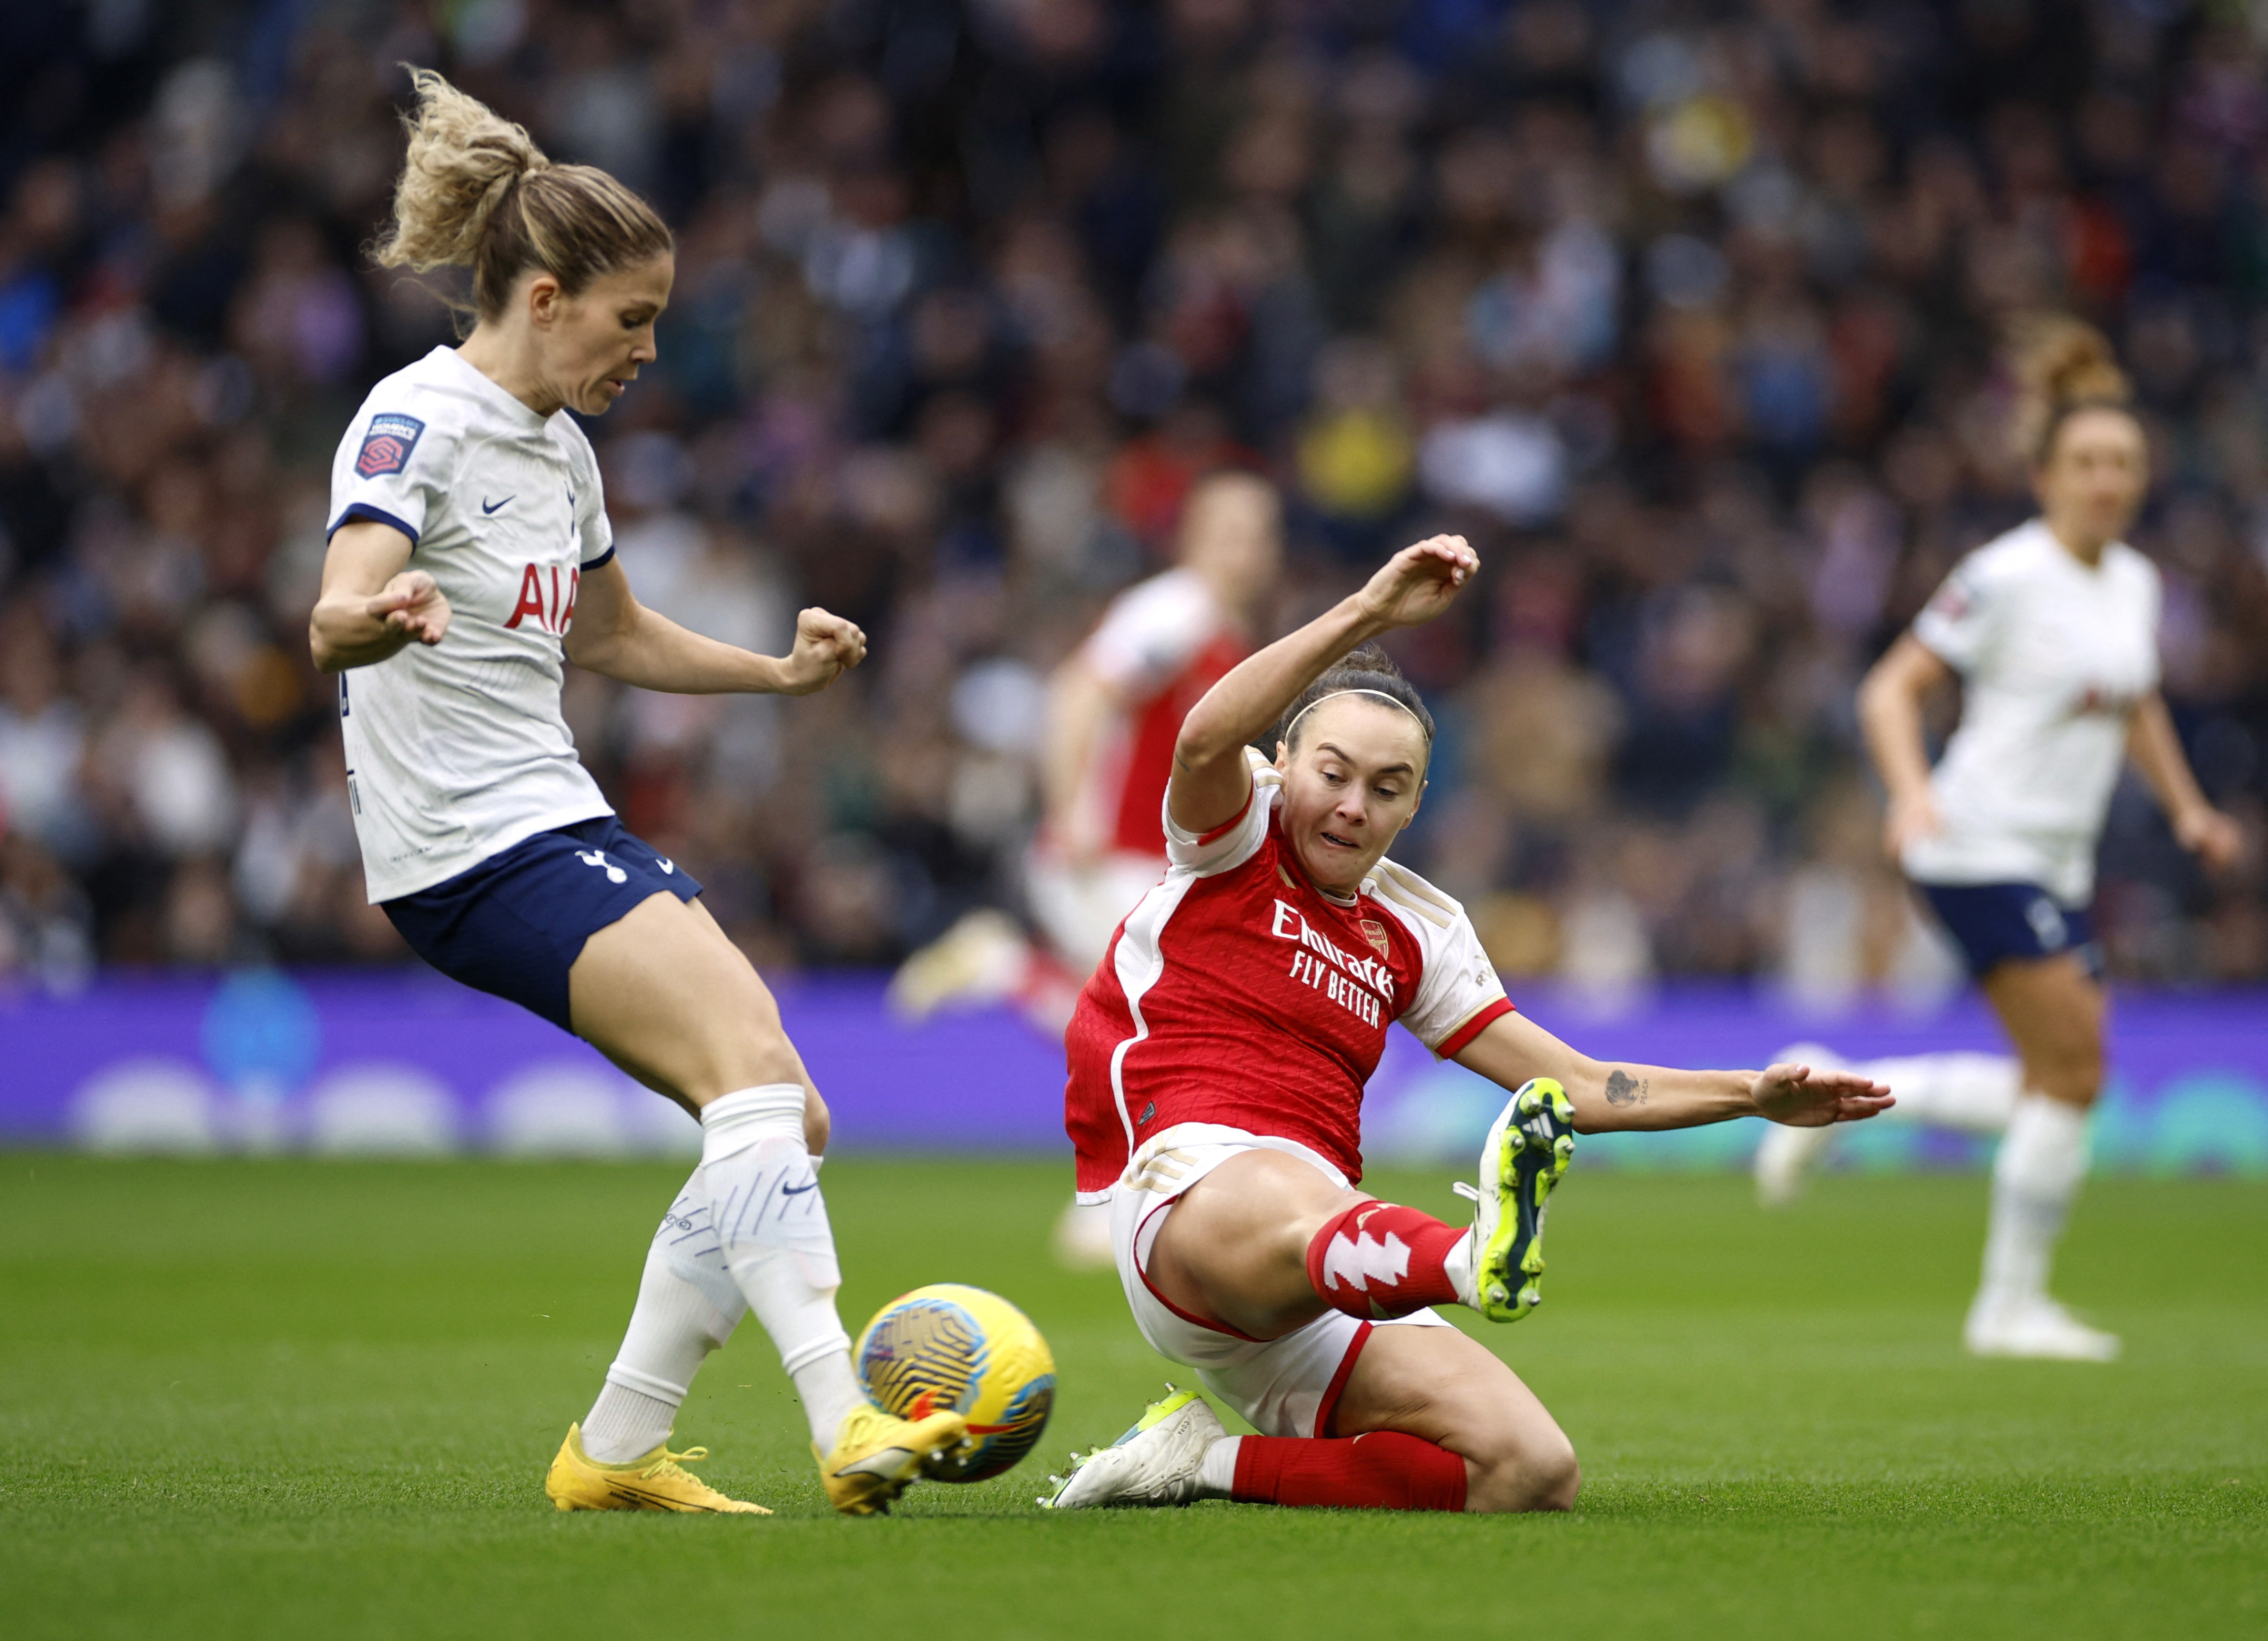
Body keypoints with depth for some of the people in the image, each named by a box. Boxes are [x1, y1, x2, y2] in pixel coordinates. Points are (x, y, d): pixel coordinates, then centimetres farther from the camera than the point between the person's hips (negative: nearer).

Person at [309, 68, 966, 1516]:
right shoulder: (418, 420, -11)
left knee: (788, 1126, 3)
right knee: (755, 1067, -25)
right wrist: (383, 618, -50)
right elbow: (338, 617, -28)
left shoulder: (561, 448, 16)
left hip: (562, 828, 10)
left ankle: (616, 1452, 10)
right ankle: (846, 1425, -34)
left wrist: (783, 671, 21)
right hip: (471, 849, -10)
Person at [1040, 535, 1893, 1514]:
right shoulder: (1238, 838, 8)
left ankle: (1210, 1460, -9)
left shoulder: (1415, 929, 22)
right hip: (1185, 1180, -6)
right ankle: (1477, 1260, -75)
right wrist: (1370, 611, -24)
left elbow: (1572, 1086, 24)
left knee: (1534, 1472, -15)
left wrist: (1755, 1096, 13)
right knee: (1289, 1205, -43)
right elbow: (1205, 739, -17)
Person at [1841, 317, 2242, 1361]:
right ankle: (2011, 1304, -2)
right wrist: (1911, 792, -29)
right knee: (2076, 1067, -12)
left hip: (2059, 864, 8)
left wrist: (2187, 807, 17)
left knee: (2061, 1078, 5)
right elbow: (1891, 690, -13)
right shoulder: (2007, 577, -12)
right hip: (1981, 846, -8)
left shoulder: (2136, 583, 10)